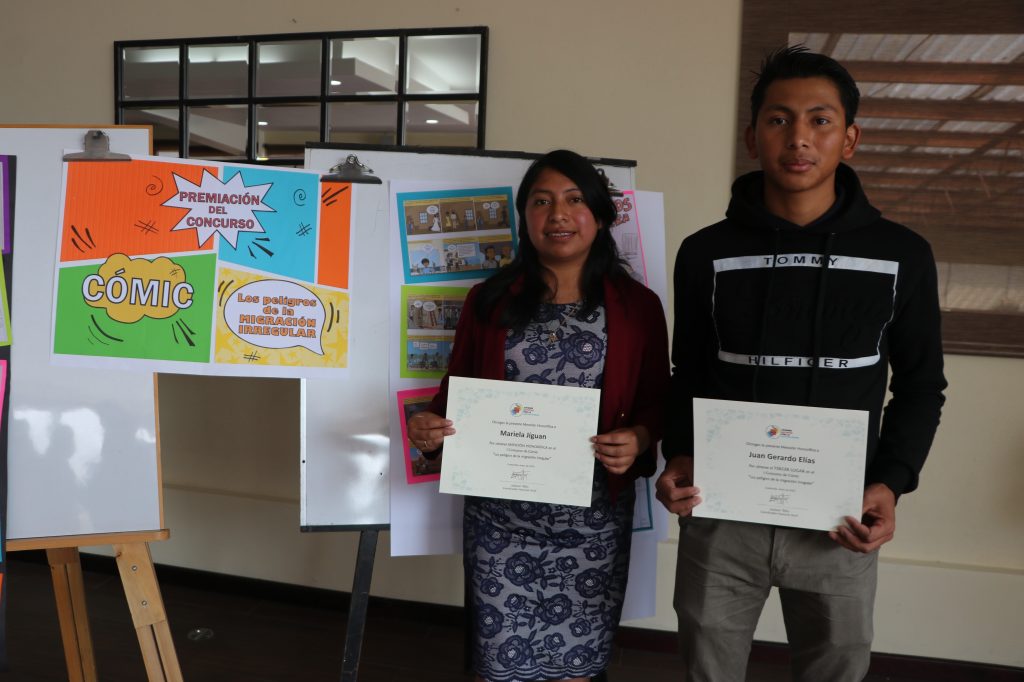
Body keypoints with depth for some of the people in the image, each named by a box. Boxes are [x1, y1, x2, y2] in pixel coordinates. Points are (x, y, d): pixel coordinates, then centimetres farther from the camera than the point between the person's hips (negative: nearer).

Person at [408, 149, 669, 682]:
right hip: (499, 515, 0)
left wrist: (638, 438, -15)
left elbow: (657, 401, 4)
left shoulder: (637, 306, 1)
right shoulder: (489, 300, 4)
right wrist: (431, 427, -12)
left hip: (593, 518, 0)